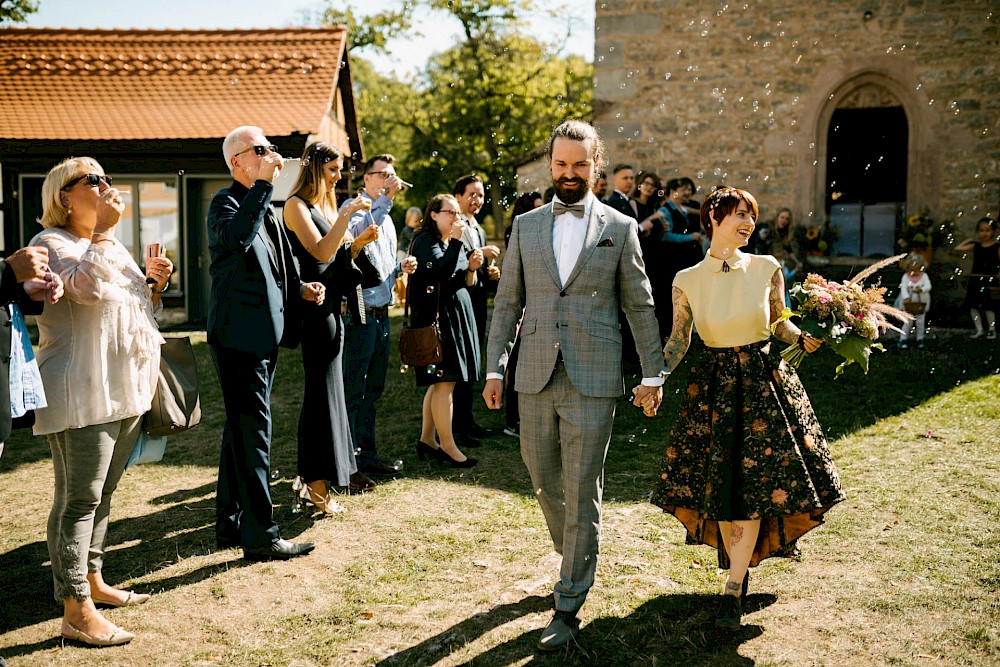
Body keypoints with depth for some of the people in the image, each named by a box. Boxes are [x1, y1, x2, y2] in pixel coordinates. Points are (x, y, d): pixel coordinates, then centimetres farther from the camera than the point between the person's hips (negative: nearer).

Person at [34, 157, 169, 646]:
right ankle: (77, 611, -2)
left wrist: (153, 284, 8)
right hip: (83, 394, -9)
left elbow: (134, 306, 26)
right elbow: (88, 287, -25)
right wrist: (102, 229, -20)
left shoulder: (112, 245, 19)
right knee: (79, 498, -6)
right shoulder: (51, 242, -6)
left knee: (102, 492, 16)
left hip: (126, 389, 9)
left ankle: (92, 580, 29)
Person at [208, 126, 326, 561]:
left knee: (241, 431, 15)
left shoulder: (264, 207, 19)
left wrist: (301, 288, 9)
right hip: (239, 334, -10)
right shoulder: (226, 201, -9)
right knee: (252, 433, -6)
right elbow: (237, 238, -32)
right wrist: (264, 182, -27)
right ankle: (260, 536, 1)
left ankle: (231, 525, 26)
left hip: (264, 335, 10)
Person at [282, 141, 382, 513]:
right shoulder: (297, 205, -8)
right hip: (315, 306, -9)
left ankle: (309, 476, 23)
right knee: (322, 391, -6)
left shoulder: (327, 205, 18)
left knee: (323, 391, 13)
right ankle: (317, 486, 1)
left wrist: (359, 243, 1)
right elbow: (321, 252, -20)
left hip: (333, 307, 9)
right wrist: (347, 214, -21)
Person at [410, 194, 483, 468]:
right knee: (445, 382, -6)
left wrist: (472, 268, -1)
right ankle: (447, 445, 2)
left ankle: (427, 439, 19)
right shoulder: (425, 241, -8)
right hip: (437, 318, -9)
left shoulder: (454, 243, 17)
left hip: (458, 317, 9)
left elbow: (467, 284, 18)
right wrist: (457, 241, -21)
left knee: (439, 382, 12)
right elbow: (442, 271, -24)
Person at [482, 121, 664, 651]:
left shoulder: (619, 227, 4)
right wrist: (494, 368, 6)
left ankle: (568, 606, 9)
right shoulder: (526, 225, 10)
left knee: (582, 492, -1)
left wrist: (652, 372, 4)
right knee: (543, 480, 13)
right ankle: (575, 557, 40)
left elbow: (640, 306, 6)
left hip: (593, 379, -3)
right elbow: (507, 302, 11)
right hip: (536, 375, 3)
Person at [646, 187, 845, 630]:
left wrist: (805, 339, -11)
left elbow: (780, 324, 9)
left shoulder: (766, 269, -1)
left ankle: (733, 588, 1)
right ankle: (740, 563, 26)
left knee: (755, 481, -5)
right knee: (719, 486, 3)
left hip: (764, 381, 0)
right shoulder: (688, 281, -1)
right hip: (714, 388, 1)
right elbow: (678, 342, 3)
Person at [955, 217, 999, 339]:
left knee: (988, 306, -3)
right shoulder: (975, 246, 7)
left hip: (990, 280, -4)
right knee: (973, 305, 3)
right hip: (975, 279, 4)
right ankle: (979, 329, 13)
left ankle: (991, 329, 12)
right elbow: (958, 248, 5)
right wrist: (969, 240, 10)